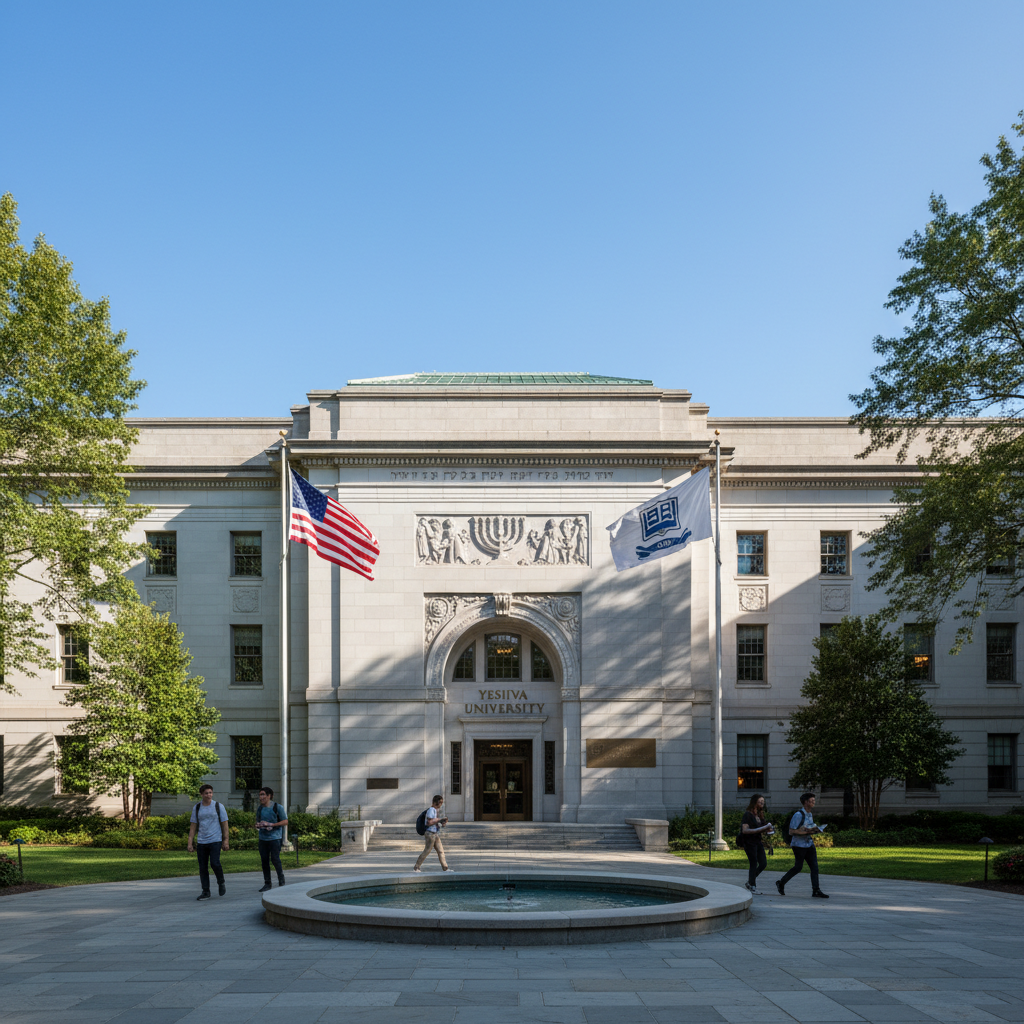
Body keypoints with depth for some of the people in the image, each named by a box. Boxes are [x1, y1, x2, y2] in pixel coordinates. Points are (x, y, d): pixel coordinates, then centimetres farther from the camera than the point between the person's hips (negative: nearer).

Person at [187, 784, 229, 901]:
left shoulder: (218, 806, 1)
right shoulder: (197, 808, 8)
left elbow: (224, 824, 2)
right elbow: (193, 826, 9)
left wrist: (226, 840, -3)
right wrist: (190, 843, 3)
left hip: (215, 840, -3)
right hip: (201, 842, 3)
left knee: (215, 863, -17)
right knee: (203, 867, 3)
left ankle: (221, 882, 9)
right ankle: (205, 892, 11)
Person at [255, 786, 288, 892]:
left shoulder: (278, 807, -4)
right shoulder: (260, 809, 11)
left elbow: (285, 821, -5)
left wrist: (271, 824, -15)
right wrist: (258, 825, -3)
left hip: (274, 837, -5)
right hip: (263, 838, 5)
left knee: (275, 859, -9)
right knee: (264, 860, 4)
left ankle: (281, 882, 8)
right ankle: (267, 884, 13)